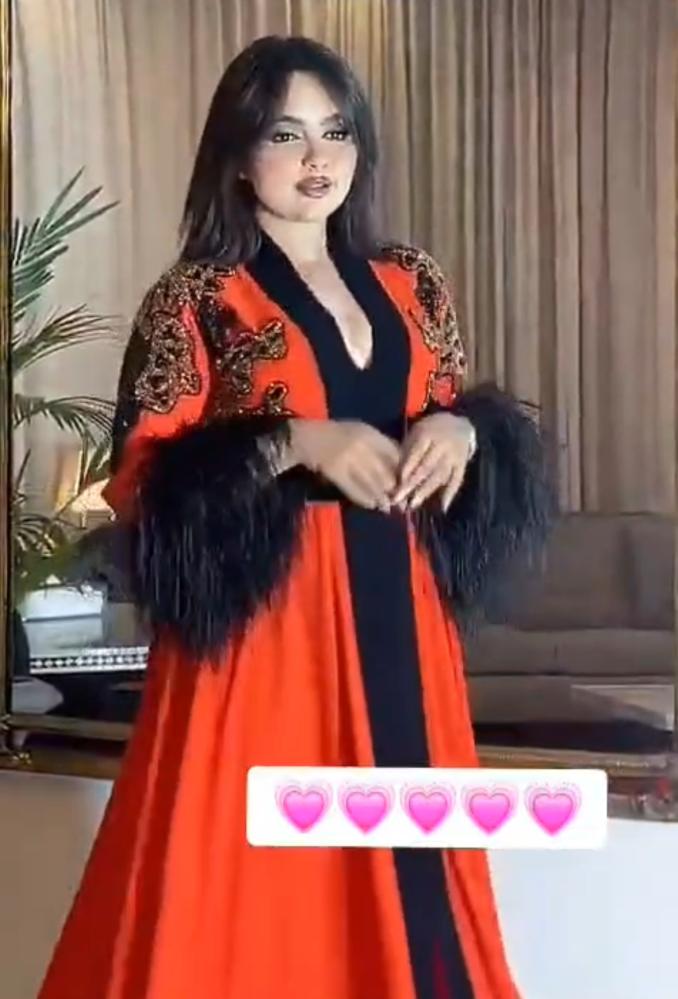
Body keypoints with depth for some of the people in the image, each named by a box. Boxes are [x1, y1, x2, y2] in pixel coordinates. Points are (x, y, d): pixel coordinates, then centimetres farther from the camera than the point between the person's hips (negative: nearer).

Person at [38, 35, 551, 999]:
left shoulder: (409, 281, 10)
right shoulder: (196, 298, -5)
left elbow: (464, 414, 17)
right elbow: (140, 476, -9)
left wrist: (457, 430, -6)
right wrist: (297, 443, -19)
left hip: (394, 606, 5)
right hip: (266, 613, -5)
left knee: (411, 881, 12)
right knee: (262, 876, 1)